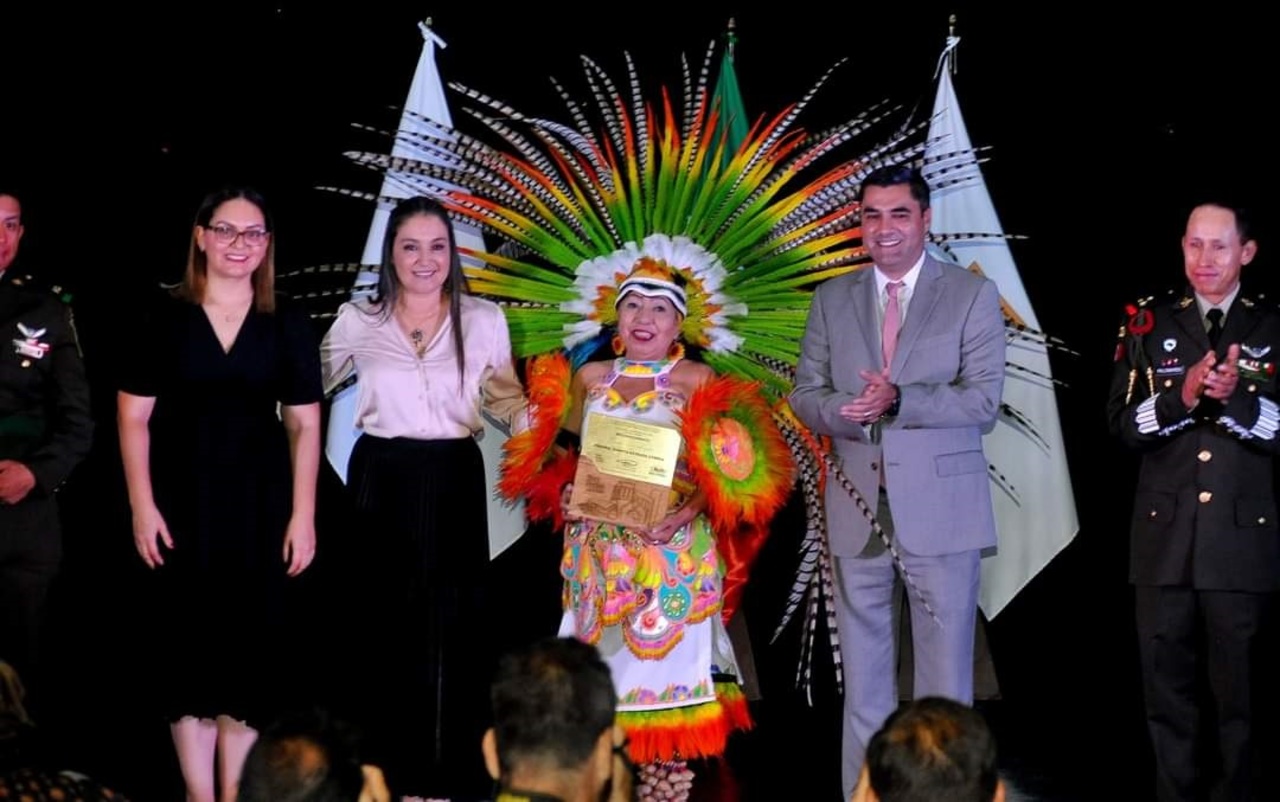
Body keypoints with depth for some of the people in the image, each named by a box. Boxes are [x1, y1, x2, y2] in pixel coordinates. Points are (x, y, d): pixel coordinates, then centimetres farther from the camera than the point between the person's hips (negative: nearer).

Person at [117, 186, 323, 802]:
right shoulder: (165, 318, 1)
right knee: (186, 640, 2)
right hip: (183, 503, -1)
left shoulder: (288, 325, 4)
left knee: (250, 642, 3)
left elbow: (304, 425, 3)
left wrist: (303, 515, -3)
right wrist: (142, 506, -6)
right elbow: (133, 416, 0)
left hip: (259, 504, 1)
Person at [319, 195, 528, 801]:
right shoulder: (358, 321, 3)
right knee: (383, 621, 4)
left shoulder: (484, 320, 2)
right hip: (381, 482, 0)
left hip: (453, 483, 0)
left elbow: (509, 403, 5)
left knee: (452, 624, 2)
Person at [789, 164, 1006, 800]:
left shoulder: (972, 295, 1)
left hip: (941, 509, -3)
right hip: (858, 510, 3)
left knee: (945, 672, 3)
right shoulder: (831, 300, 11)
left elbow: (983, 399, -8)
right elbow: (805, 394, 8)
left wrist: (898, 401, -22)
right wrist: (843, 411, -15)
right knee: (862, 676, 8)